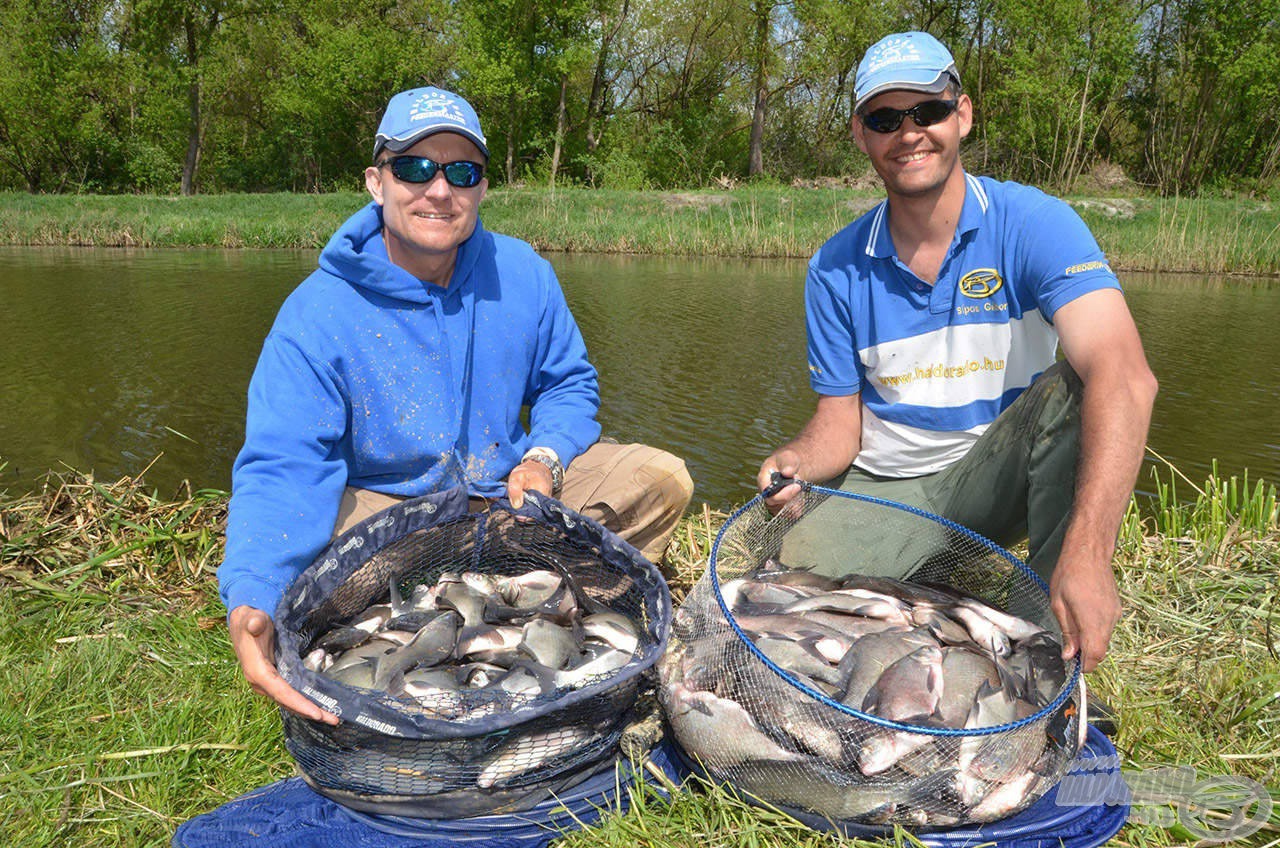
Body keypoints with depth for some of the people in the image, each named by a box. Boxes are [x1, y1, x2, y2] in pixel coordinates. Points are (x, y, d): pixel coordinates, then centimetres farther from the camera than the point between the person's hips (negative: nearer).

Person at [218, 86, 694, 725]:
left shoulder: (523, 275, -6)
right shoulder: (317, 313, -19)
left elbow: (569, 383, 8)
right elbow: (282, 465, -28)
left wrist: (543, 459, -15)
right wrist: (250, 602, -47)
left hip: (510, 489, 3)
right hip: (384, 505, -2)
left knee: (661, 479, -12)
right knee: (287, 570, -34)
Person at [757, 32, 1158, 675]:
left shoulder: (1032, 224, -14)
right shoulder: (836, 268, -2)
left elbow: (1124, 376, -31)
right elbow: (839, 423, 2)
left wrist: (1086, 555, -45)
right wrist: (795, 464, -25)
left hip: (996, 477, -2)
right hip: (885, 491, 2)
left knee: (1074, 390, -31)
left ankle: (1056, 653, -21)